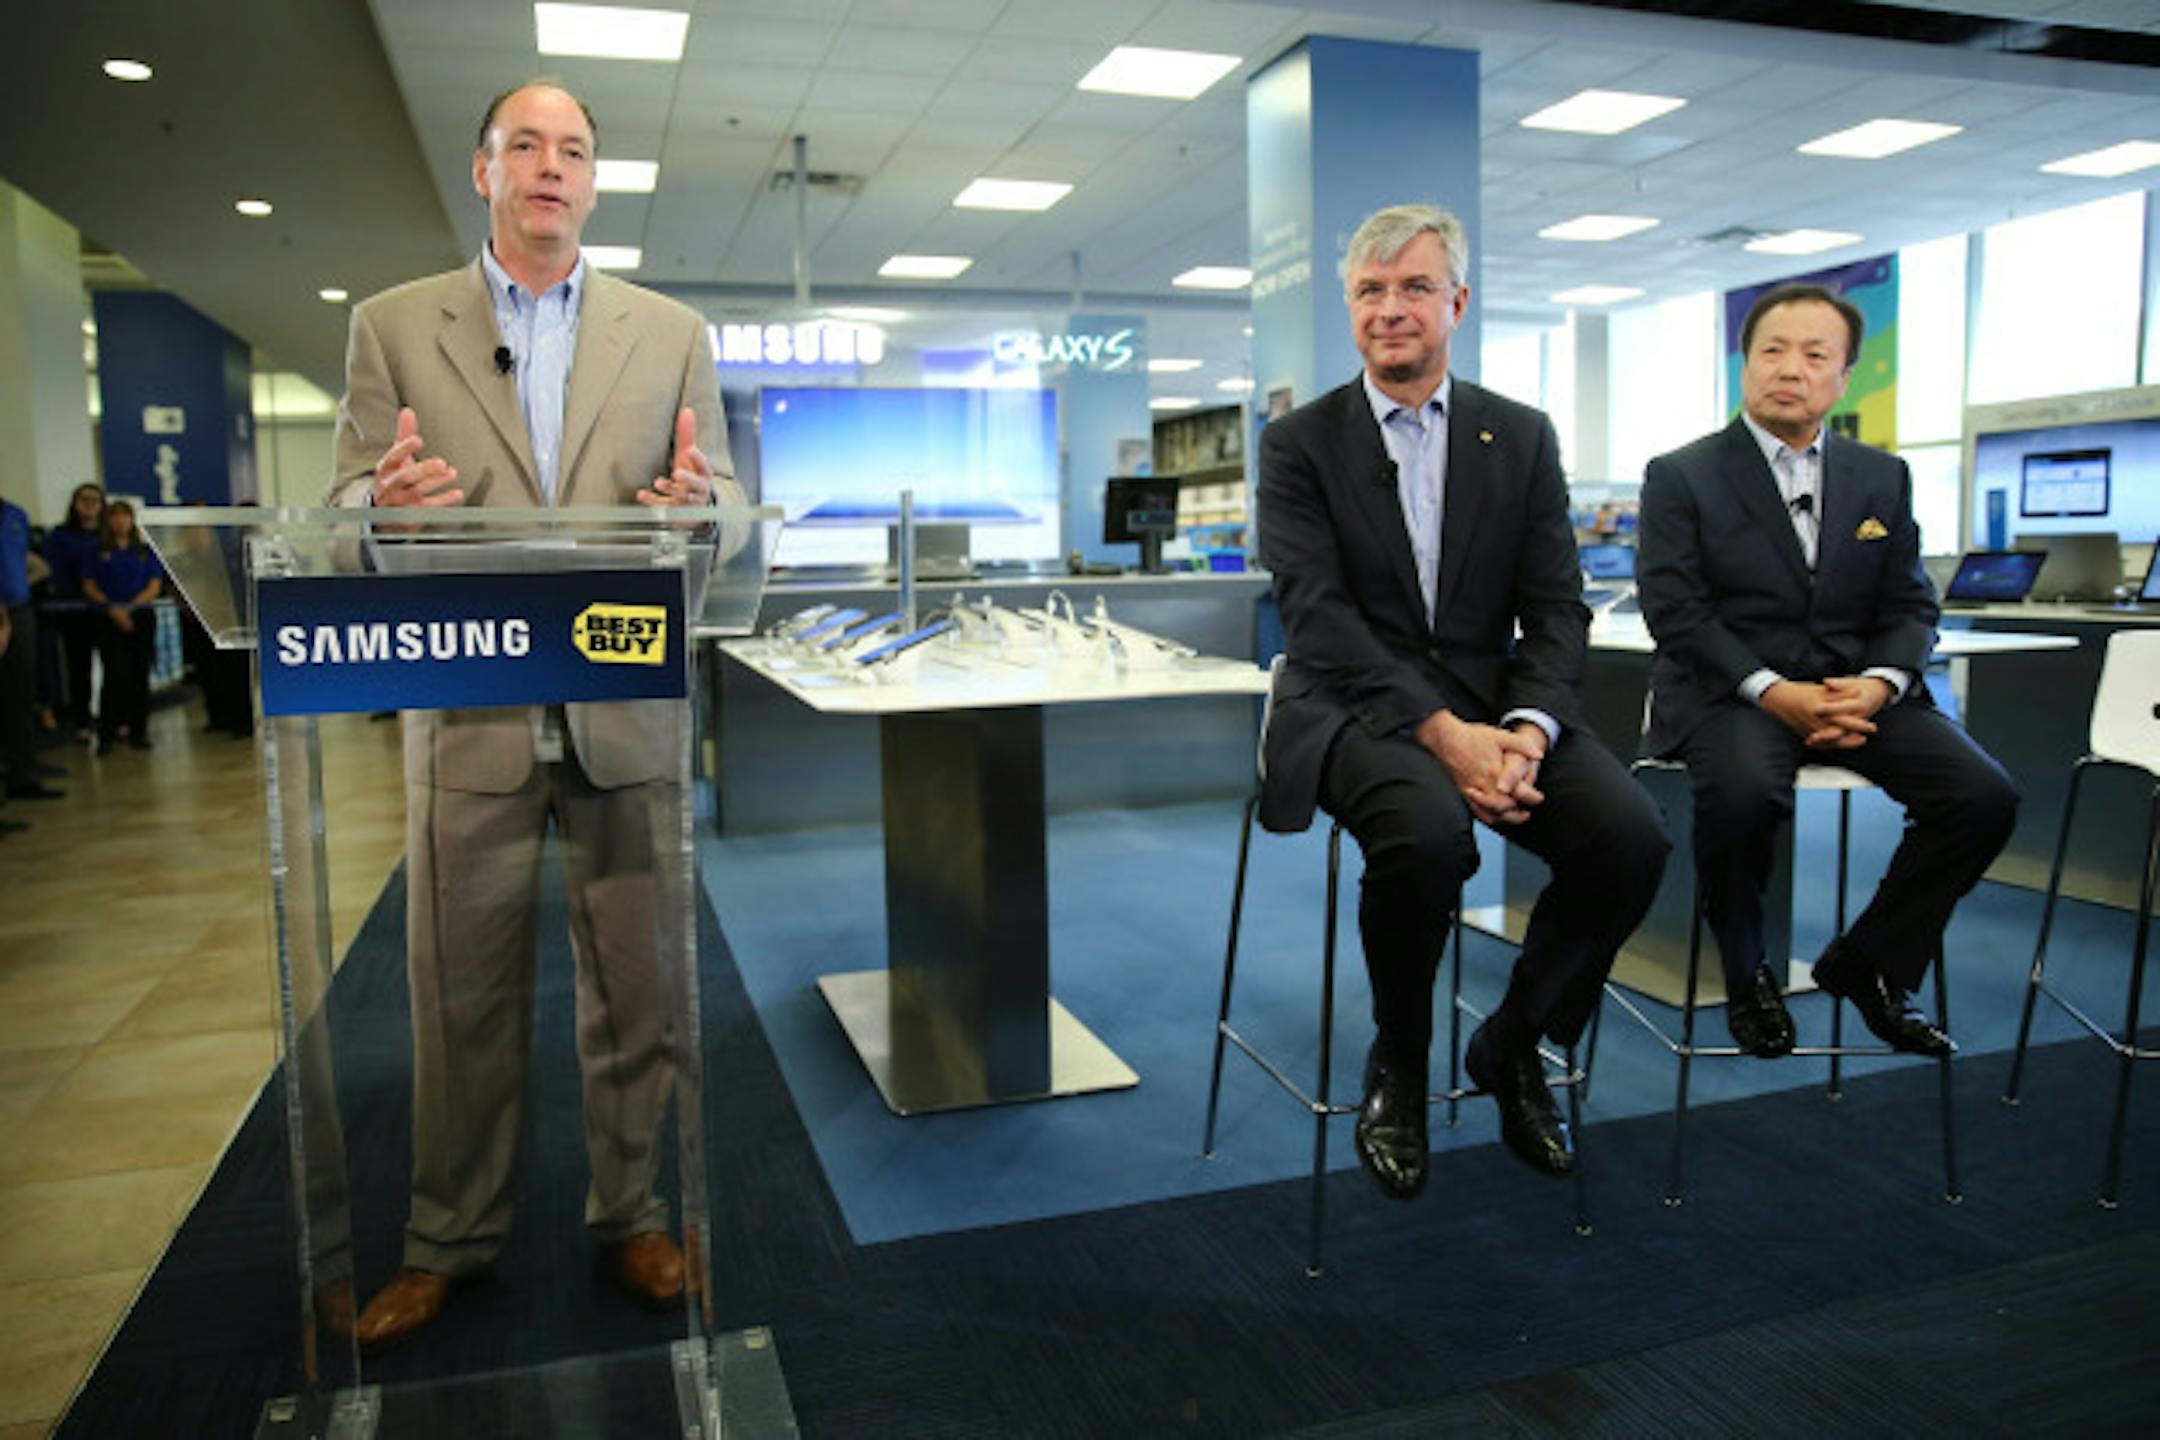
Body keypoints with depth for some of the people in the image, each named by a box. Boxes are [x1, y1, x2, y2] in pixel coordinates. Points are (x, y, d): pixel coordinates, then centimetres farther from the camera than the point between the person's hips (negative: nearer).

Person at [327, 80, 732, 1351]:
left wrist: (696, 499, -18)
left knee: (635, 992, 9)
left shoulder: (674, 334, 8)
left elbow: (724, 511, 6)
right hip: (469, 715, 0)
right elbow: (346, 512, 4)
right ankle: (451, 1239, 29)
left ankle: (633, 1216, 28)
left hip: (626, 712, 1)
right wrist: (386, 500, -19)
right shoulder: (395, 327, 6)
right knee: (463, 996, 10)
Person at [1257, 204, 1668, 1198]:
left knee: (1632, 836, -22)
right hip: (1357, 707, -3)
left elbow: (1557, 610, 5)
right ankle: (1397, 1062, -5)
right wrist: (1442, 733, -22)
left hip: (1494, 701, 4)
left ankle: (1513, 1045, 5)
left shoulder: (1522, 437, 12)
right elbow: (1320, 617, -10)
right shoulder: (1299, 443, 2)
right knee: (1430, 831, -35)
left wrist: (1528, 729, -16)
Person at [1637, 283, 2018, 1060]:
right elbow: (1674, 610, -8)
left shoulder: (1883, 478, 15)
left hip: (1854, 688, 5)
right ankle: (1746, 976, -8)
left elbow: (1910, 605, 11)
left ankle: (1868, 965, 5)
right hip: (1725, 690, -4)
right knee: (1743, 789, -36)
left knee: (1984, 794, -17)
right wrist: (1771, 691, -20)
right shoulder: (1680, 476, 1)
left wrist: (1879, 683, -12)